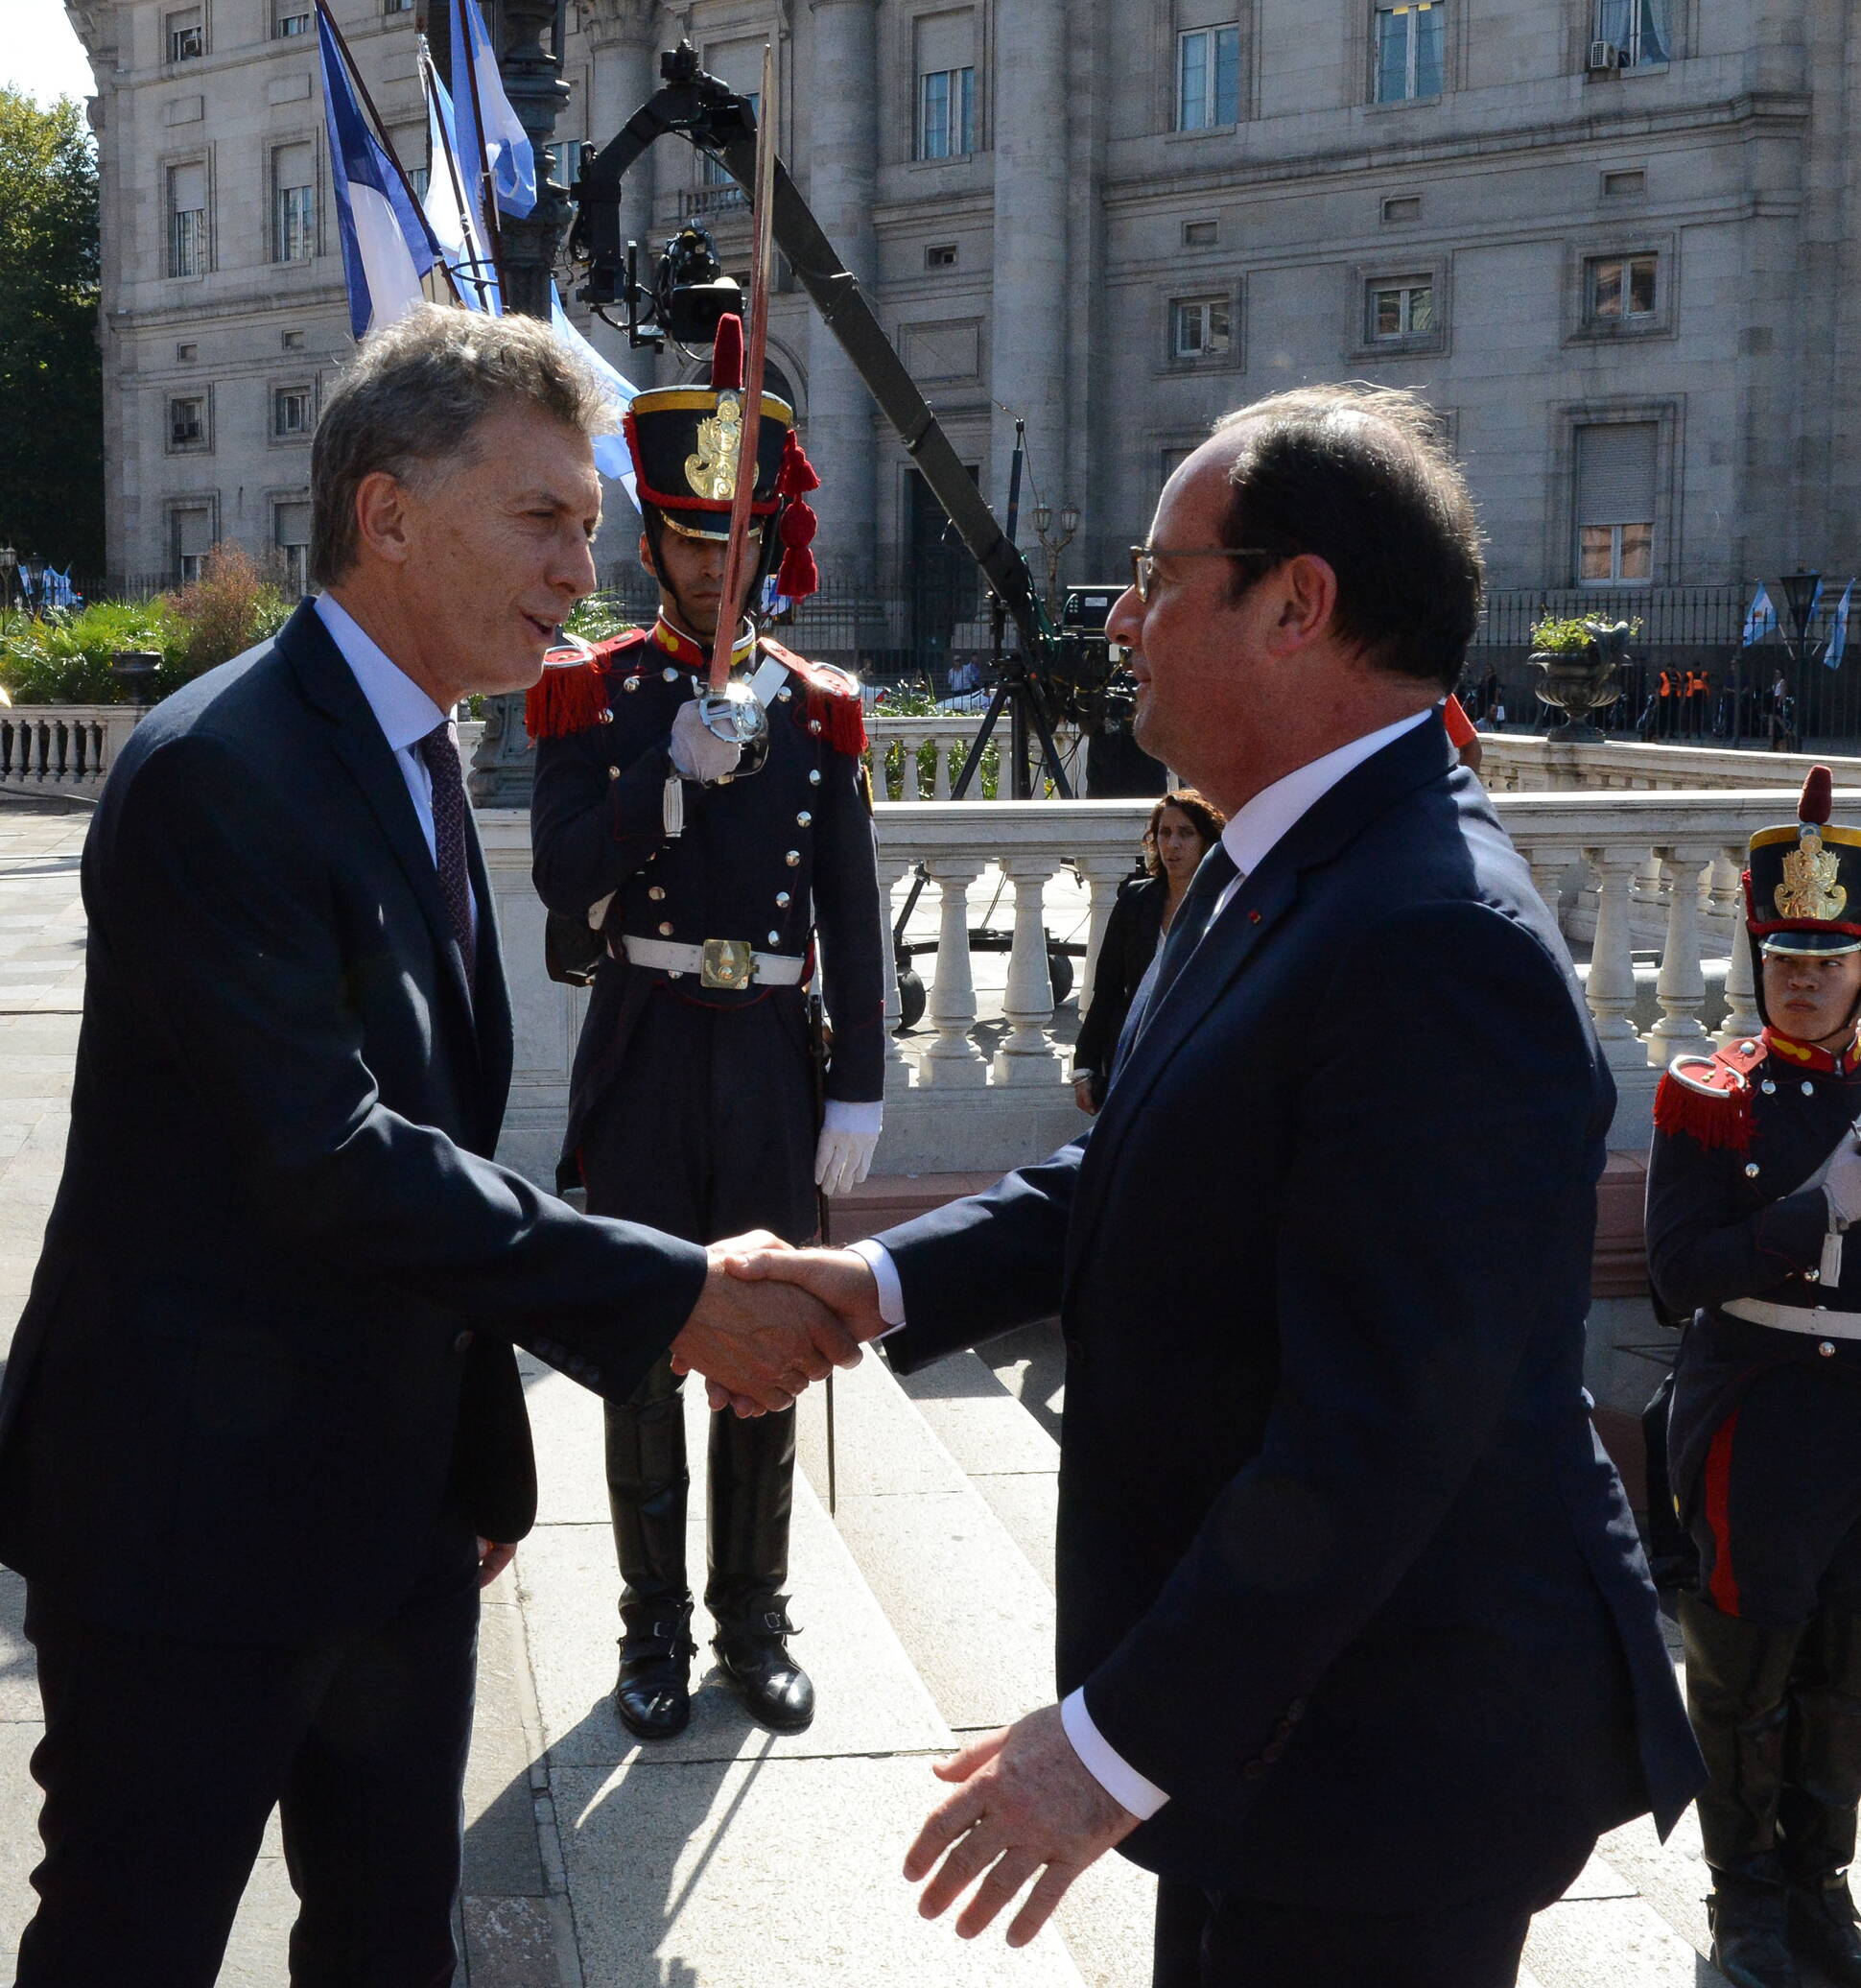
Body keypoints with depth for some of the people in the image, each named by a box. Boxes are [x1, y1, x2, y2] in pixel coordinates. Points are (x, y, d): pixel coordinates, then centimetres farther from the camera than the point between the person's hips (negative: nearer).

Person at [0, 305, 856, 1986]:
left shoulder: (416, 761, 10)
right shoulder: (216, 775, -20)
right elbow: (328, 1161, -27)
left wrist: (484, 1450, 18)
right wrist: (674, 1298, -26)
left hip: (396, 1502, 9)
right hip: (197, 1515, -8)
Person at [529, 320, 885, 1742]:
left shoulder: (818, 709, 5)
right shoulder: (594, 694, 1)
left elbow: (856, 920, 4)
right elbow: (566, 882, -10)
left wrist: (860, 1093, -2)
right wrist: (676, 770, -22)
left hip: (772, 1056, 1)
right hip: (642, 1053, -1)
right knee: (645, 1355, 6)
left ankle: (755, 1619, 24)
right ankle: (658, 1630, 20)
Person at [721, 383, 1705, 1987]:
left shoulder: (1441, 947, -28)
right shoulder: (1273, 873, 6)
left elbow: (1374, 1432, -30)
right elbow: (1133, 1177, 12)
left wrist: (1123, 1740, -24)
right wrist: (886, 1281, -1)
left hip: (1395, 1750, -9)